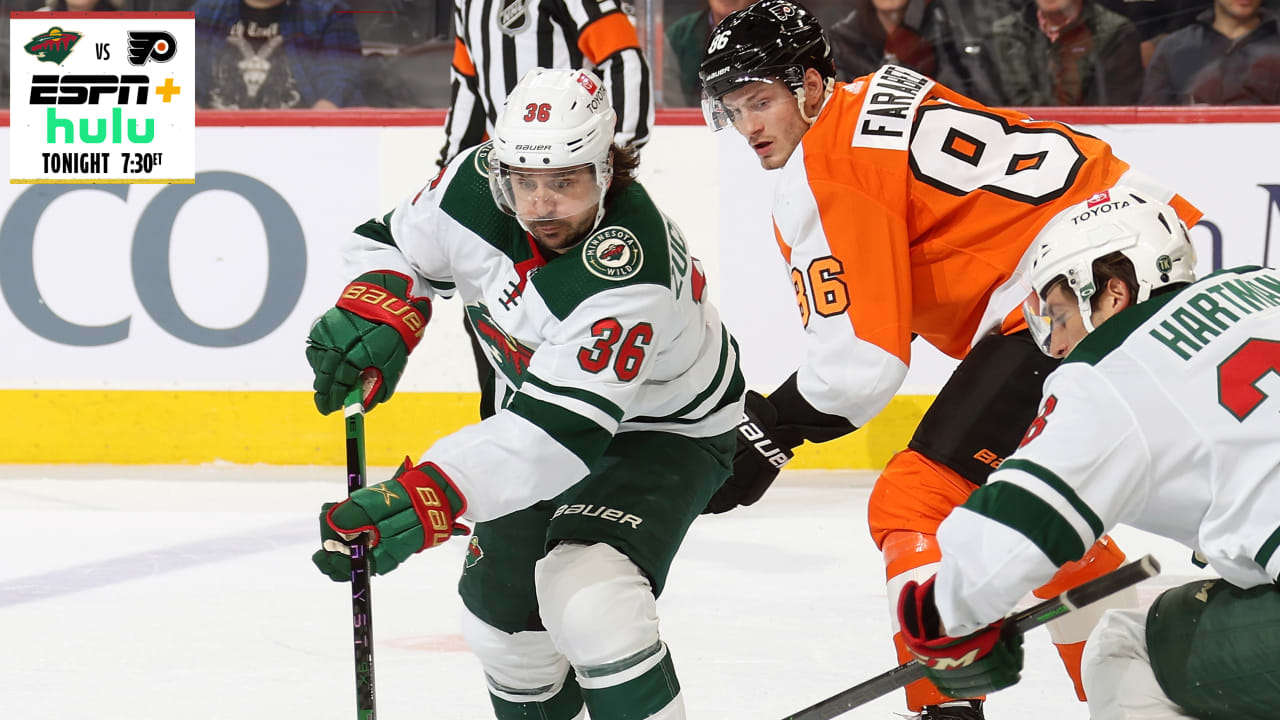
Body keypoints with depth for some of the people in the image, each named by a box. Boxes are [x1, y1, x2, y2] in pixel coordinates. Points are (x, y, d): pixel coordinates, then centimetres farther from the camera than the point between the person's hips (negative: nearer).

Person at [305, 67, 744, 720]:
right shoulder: (474, 187, -23)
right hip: (537, 392, 7)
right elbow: (398, 244, -2)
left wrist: (425, 498, -56)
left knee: (589, 600, -29)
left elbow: (564, 429, -47)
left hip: (664, 431, -7)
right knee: (502, 609, 12)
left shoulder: (629, 275, -42)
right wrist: (373, 309, -26)